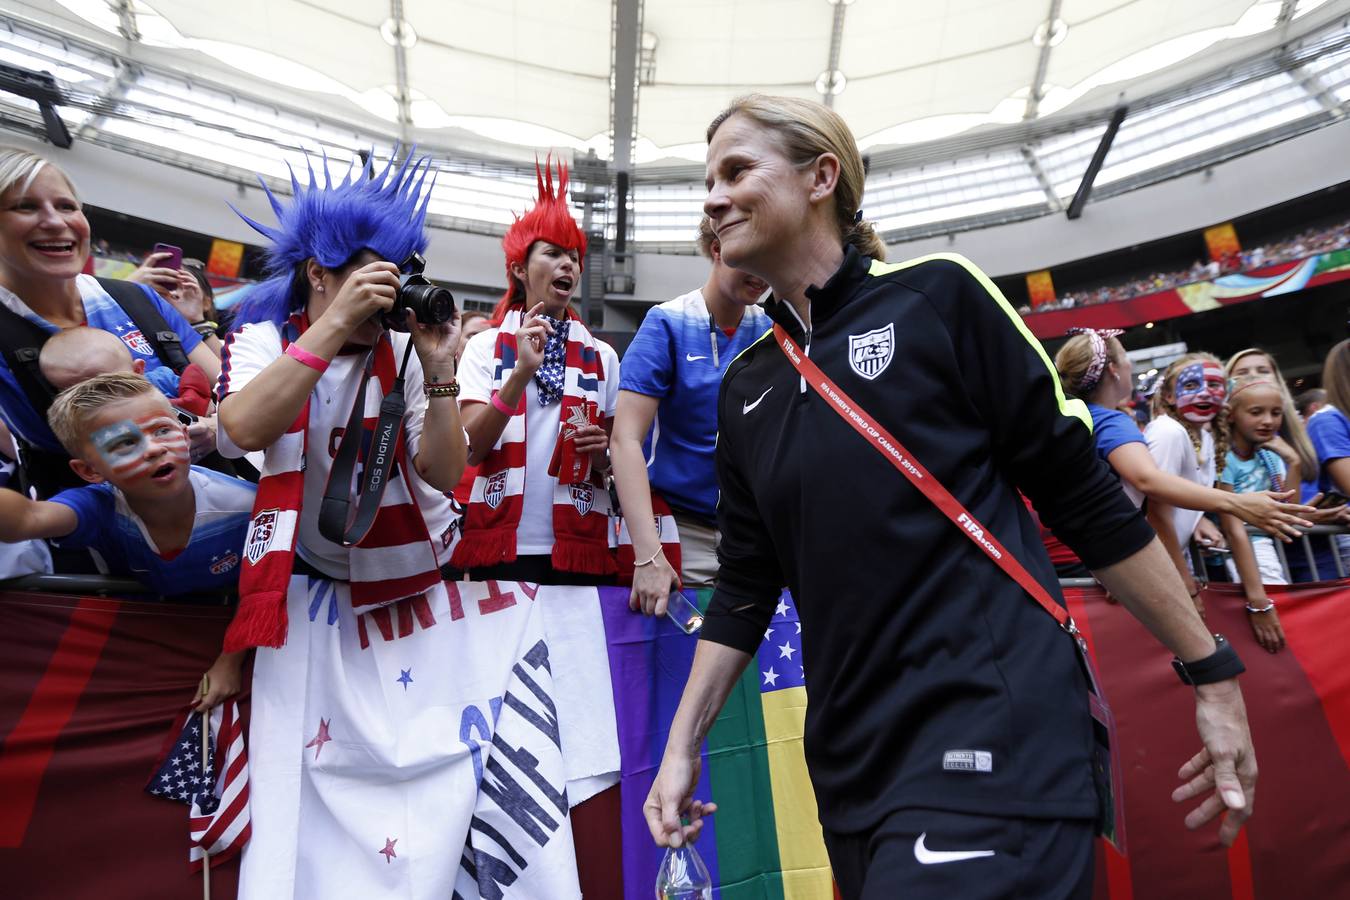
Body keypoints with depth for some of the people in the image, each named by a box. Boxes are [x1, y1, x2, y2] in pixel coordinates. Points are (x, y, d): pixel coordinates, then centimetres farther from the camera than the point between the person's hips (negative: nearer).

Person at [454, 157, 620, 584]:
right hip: (501, 544, -1)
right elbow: (471, 450, -9)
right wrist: (522, 372, -20)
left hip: (579, 547, 2)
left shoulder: (602, 356, 7)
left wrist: (601, 451, -10)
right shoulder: (486, 346, 2)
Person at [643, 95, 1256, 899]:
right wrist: (683, 744, 10)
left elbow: (1084, 494, -3)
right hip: (850, 767, 5)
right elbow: (747, 584, 12)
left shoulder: (936, 295, -5)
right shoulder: (746, 386, 9)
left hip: (992, 743, -5)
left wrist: (1214, 671, 0)